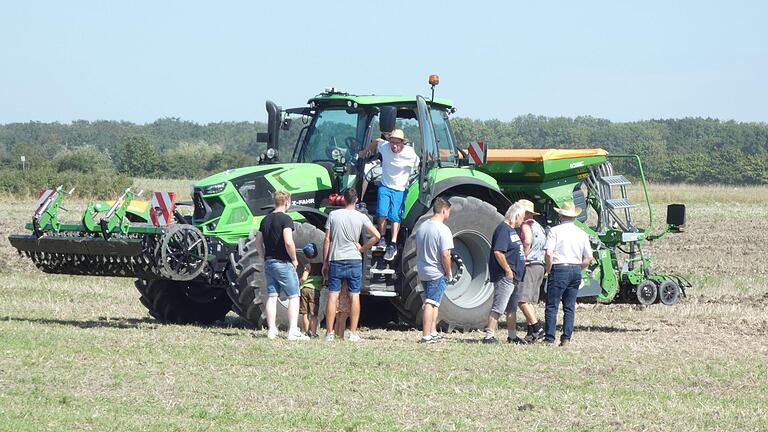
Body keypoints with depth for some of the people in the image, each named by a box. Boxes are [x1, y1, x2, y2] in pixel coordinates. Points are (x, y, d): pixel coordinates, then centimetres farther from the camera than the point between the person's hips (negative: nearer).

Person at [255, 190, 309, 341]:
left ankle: (271, 330, 9)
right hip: (283, 263, -7)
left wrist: (266, 258, 17)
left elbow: (258, 244, 13)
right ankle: (293, 332, -5)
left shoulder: (266, 220, 10)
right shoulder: (285, 219, -13)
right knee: (294, 297, 0)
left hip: (268, 262, 7)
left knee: (271, 296, 10)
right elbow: (288, 242, -23)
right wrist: (294, 259, -11)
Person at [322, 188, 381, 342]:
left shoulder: (333, 215, -1)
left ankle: (329, 333, -1)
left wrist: (325, 262, 8)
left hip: (336, 260, 0)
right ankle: (353, 333, 3)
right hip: (354, 260, 0)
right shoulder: (361, 217, -1)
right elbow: (377, 236, -7)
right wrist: (362, 248, 5)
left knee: (333, 296, 1)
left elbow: (327, 241, 1)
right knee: (355, 296, 5)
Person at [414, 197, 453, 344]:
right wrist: (449, 274, -8)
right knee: (431, 303, -6)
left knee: (433, 303, 18)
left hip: (422, 271, 8)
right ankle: (426, 336, -7)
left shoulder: (422, 227, 8)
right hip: (437, 273, -8)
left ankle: (433, 333, 21)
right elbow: (445, 256, -20)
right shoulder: (443, 230, -17)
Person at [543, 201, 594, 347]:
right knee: (570, 307, 9)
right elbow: (589, 258, 8)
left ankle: (550, 338, -5)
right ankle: (566, 338, 6)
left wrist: (548, 269, -1)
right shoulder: (582, 233, 9)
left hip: (559, 269, -5)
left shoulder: (555, 231, -6)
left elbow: (548, 254, -15)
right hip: (576, 270, 5)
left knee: (552, 306, -1)